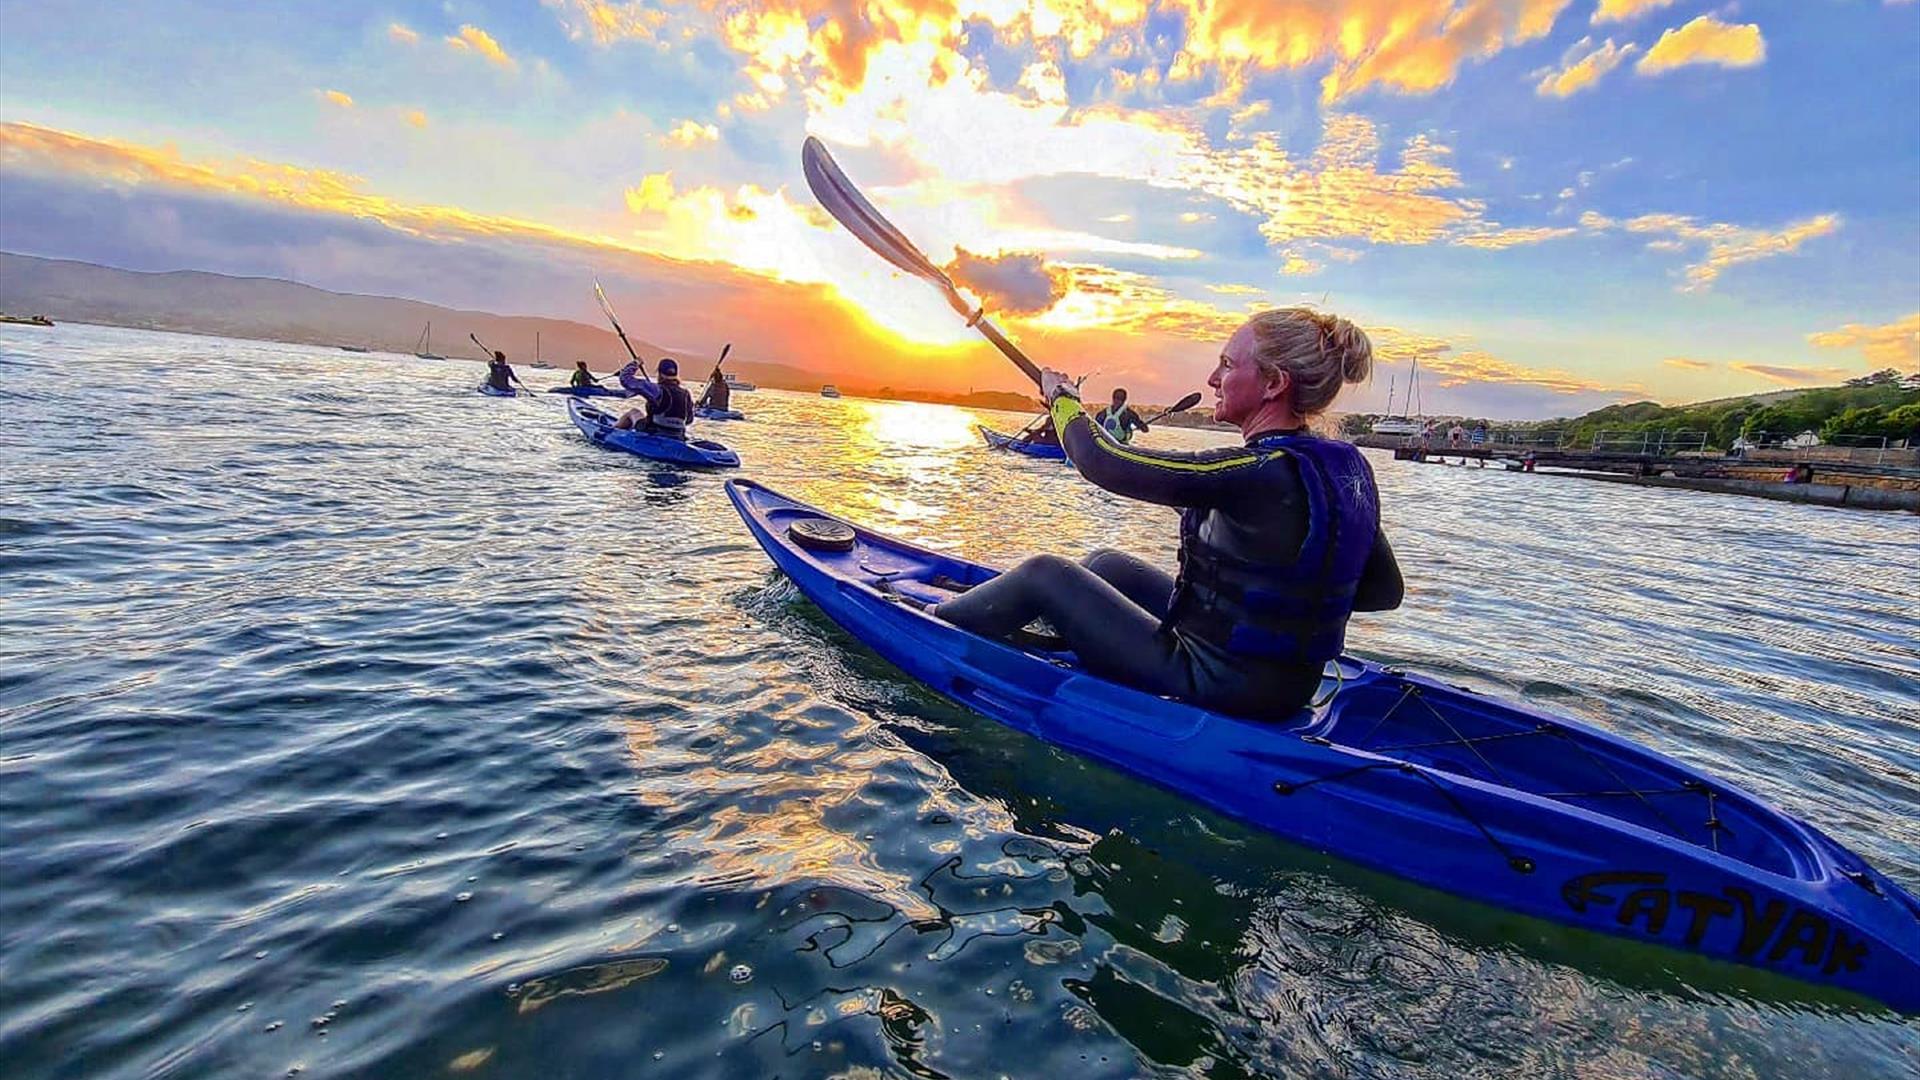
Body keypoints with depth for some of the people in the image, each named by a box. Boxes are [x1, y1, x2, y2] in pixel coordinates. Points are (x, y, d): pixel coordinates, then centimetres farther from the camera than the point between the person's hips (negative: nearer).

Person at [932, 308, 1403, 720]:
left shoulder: (1259, 471, -27)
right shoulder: (1350, 468, -2)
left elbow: (1103, 462, -21)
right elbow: (1386, 591, 9)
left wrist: (1064, 400, -2)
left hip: (1218, 685, -8)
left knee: (1045, 573, 1)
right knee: (1108, 563, 20)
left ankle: (936, 621, 25)